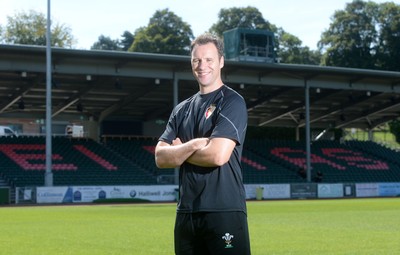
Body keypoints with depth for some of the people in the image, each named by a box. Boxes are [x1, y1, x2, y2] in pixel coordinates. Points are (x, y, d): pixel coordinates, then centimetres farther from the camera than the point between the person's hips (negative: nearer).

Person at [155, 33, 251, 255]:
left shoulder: (232, 102, -4)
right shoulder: (182, 109, 16)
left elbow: (218, 155, -16)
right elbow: (160, 157, 6)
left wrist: (179, 151, 0)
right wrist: (192, 146, -11)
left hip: (224, 212, -7)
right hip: (186, 213, 7)